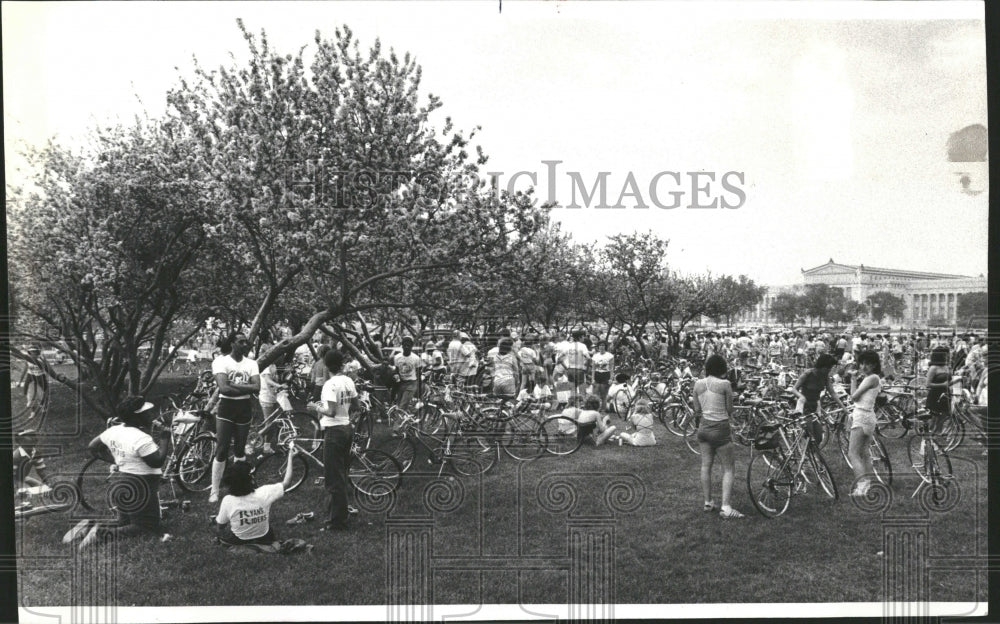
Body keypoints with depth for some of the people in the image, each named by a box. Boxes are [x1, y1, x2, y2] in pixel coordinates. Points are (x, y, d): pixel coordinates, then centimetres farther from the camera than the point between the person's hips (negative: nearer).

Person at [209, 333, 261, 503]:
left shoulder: (251, 363, 2)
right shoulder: (221, 361, -10)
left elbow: (257, 387, -11)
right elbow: (224, 388, -22)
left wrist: (234, 385, -18)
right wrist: (246, 389, -14)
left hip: (244, 409, 4)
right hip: (226, 408, -4)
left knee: (240, 451, 13)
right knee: (222, 452, -3)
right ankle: (214, 491, 7)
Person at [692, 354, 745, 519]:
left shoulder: (698, 384, 0)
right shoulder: (725, 384, -13)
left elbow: (697, 411, 5)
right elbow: (729, 411, -5)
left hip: (703, 428, 5)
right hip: (720, 429, -5)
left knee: (706, 466, 14)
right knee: (728, 469, 3)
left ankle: (708, 502, 22)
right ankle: (726, 507, -3)